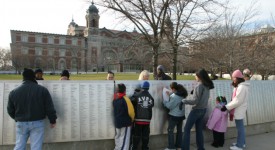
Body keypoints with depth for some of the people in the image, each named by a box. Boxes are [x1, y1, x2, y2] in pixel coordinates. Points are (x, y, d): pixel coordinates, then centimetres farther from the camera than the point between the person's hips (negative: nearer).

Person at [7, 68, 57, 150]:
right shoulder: (42, 90, -8)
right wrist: (53, 120, 3)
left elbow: (10, 110, 9)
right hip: (37, 123, -2)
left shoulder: (13, 92, 0)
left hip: (21, 123, 3)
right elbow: (49, 108, -7)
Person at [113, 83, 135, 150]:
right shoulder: (125, 99, -19)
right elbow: (130, 111, -18)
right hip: (125, 122, -6)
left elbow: (115, 110, 9)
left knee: (118, 136, 20)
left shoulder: (115, 99, 1)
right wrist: (132, 118, 0)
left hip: (117, 121, 7)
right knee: (124, 139, 2)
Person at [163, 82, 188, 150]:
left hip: (174, 116, -8)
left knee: (170, 130, 3)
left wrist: (164, 101, -4)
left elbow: (169, 106, -18)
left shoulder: (174, 96, -23)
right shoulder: (182, 94, 2)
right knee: (179, 130, 16)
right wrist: (170, 95, 7)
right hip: (181, 115, 8)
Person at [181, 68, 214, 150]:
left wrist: (184, 101, -11)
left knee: (187, 129, 2)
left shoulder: (199, 86, -18)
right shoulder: (207, 86, 7)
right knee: (199, 130, 17)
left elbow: (195, 101, -20)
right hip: (203, 109, 8)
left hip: (197, 110, -8)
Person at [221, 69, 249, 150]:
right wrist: (227, 106, 7)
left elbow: (238, 101, -23)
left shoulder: (242, 87, -20)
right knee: (241, 127, 18)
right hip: (238, 110, 10)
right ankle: (241, 143, 31)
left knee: (240, 128, 0)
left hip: (239, 111, -10)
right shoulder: (239, 86, 13)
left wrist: (227, 107, -19)